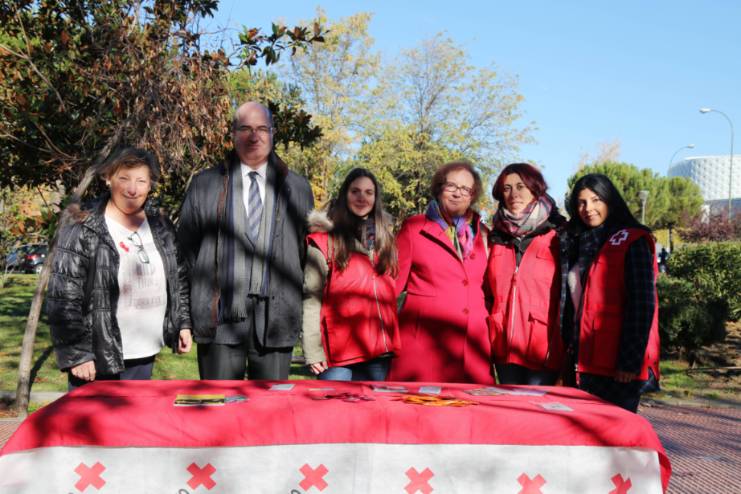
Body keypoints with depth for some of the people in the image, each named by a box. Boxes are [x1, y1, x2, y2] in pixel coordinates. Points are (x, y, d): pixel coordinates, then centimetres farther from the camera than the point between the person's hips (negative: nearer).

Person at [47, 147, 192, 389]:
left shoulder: (161, 227, 8)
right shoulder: (82, 230, -9)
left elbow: (179, 278, 18)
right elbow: (62, 297, -12)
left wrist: (183, 323, 11)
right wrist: (75, 353, -16)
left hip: (145, 356, 5)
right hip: (98, 361, -5)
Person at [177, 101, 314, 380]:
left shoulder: (297, 188, 12)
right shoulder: (205, 185, 9)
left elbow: (308, 249, 15)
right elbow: (186, 245, 12)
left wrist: (298, 303, 9)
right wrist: (197, 300, 7)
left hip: (276, 316, 1)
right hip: (220, 316, -1)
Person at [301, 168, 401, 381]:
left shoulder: (384, 238, 16)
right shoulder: (325, 240, 0)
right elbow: (311, 297, -5)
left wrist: (395, 340, 8)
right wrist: (313, 351, -12)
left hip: (380, 353, 5)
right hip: (339, 355, -4)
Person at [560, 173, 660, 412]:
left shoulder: (631, 242, -5)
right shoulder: (576, 244, 16)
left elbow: (642, 306, -13)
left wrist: (631, 361, -18)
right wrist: (570, 353, 10)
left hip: (618, 367, -7)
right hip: (586, 363, 7)